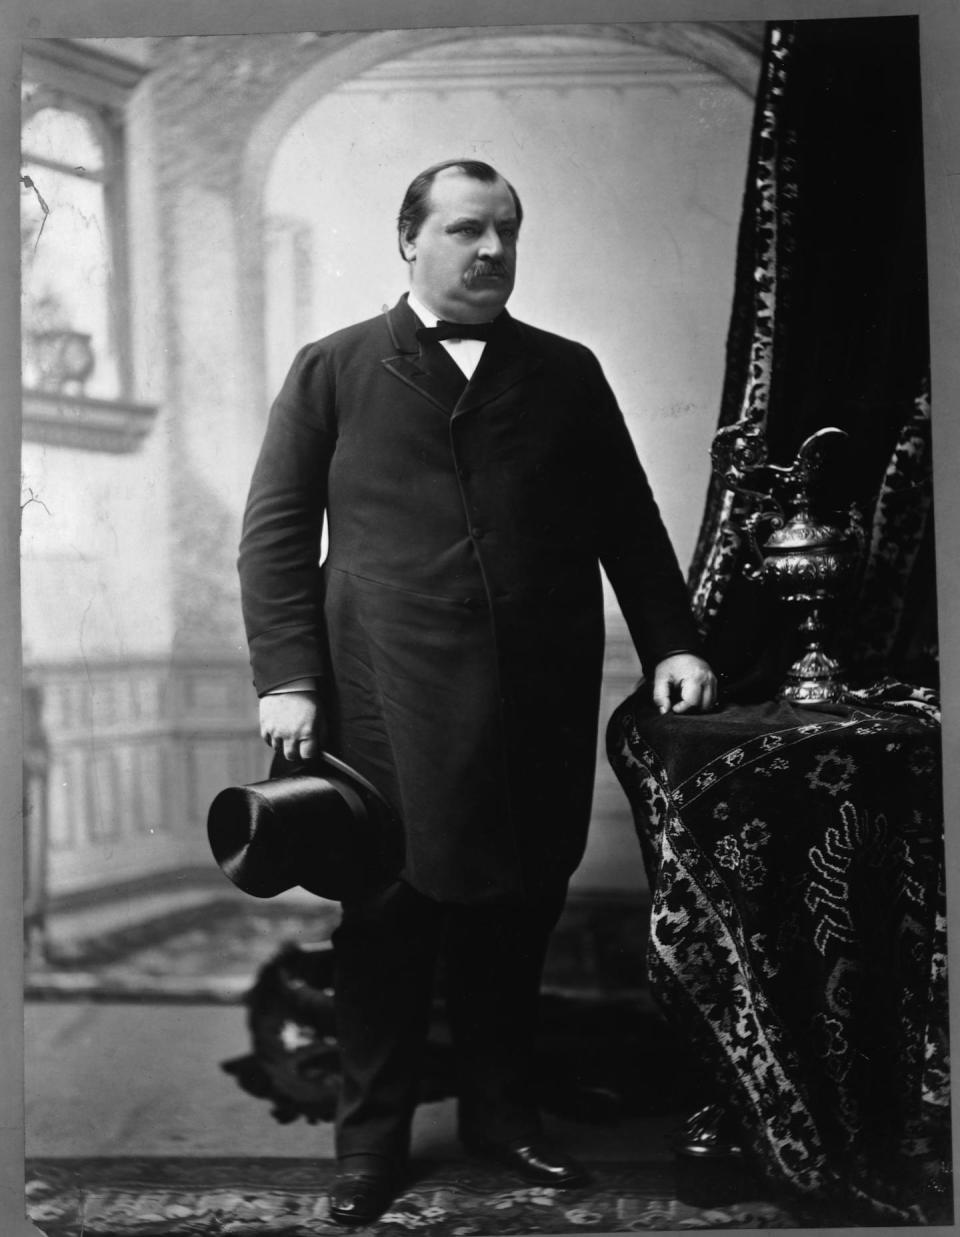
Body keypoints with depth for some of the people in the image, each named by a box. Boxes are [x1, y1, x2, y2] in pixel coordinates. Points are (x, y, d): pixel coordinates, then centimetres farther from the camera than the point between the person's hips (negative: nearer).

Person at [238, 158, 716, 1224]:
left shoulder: (566, 373, 14)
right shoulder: (333, 370, 7)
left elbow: (629, 525, 15)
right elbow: (275, 532, 3)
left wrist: (671, 643, 3)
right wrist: (287, 678, -6)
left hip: (543, 702, 3)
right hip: (390, 705, -2)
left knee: (517, 911, 9)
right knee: (391, 917, 2)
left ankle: (502, 1113, 30)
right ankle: (372, 1138, 20)